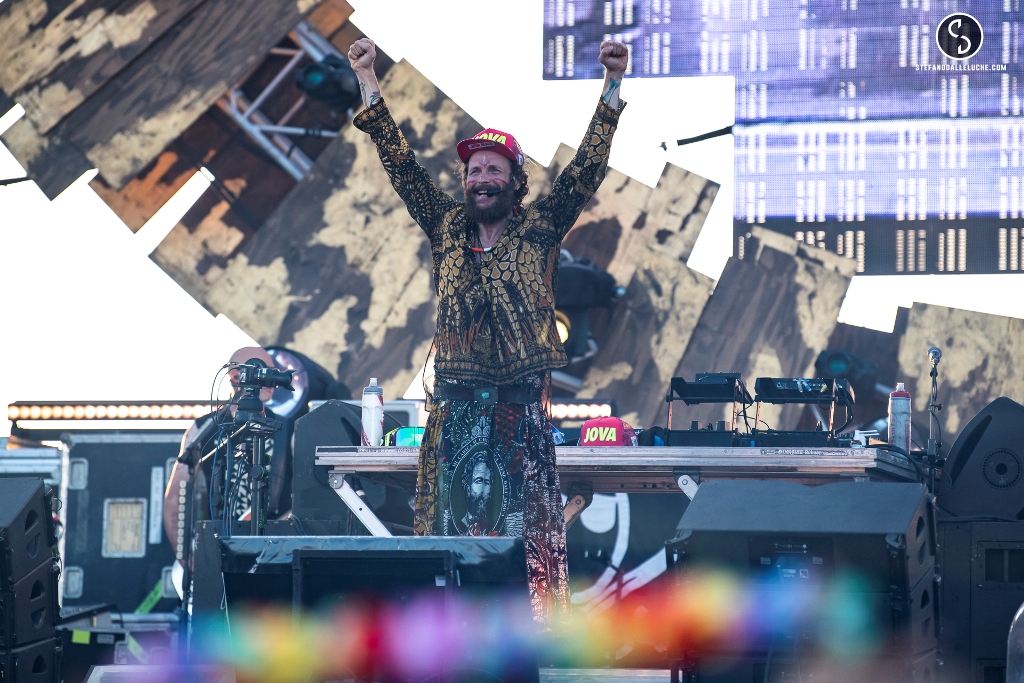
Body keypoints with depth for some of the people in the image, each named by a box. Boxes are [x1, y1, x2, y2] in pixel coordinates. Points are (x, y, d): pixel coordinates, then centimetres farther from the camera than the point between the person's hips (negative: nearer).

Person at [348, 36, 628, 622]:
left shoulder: (539, 230, 5)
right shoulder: (447, 229, 12)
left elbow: (587, 169, -3)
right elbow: (402, 164, 9)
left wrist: (612, 88, -13)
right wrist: (369, 85, 2)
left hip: (520, 403, -3)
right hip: (455, 399, 3)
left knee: (526, 523, -4)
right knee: (451, 519, 1)